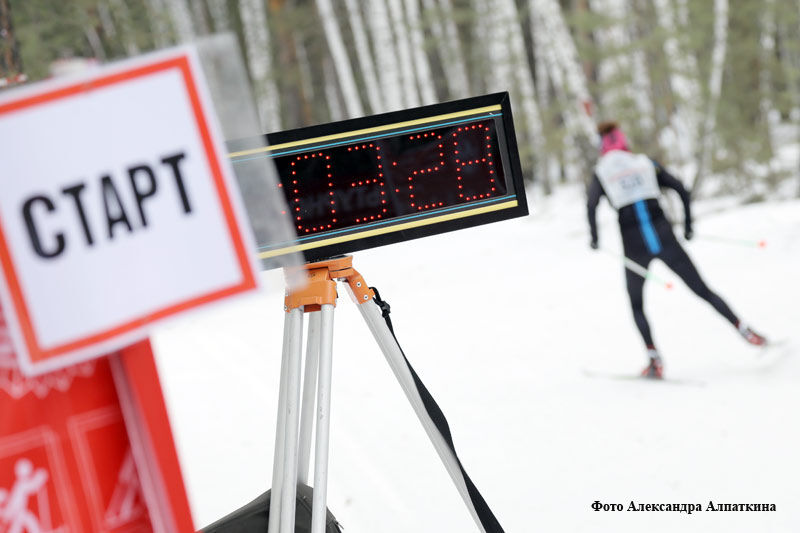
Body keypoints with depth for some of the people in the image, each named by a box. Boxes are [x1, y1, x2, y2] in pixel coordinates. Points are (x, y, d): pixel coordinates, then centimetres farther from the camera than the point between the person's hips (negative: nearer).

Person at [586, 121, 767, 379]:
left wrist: (594, 237, 1)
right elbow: (681, 190, 6)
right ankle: (745, 330, 2)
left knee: (636, 306, 17)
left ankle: (654, 359, 3)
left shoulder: (601, 171, 8)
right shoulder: (646, 163, 13)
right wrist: (687, 226, 16)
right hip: (664, 238, 1)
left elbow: (591, 205, -10)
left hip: (634, 246, -1)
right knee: (703, 290, 10)